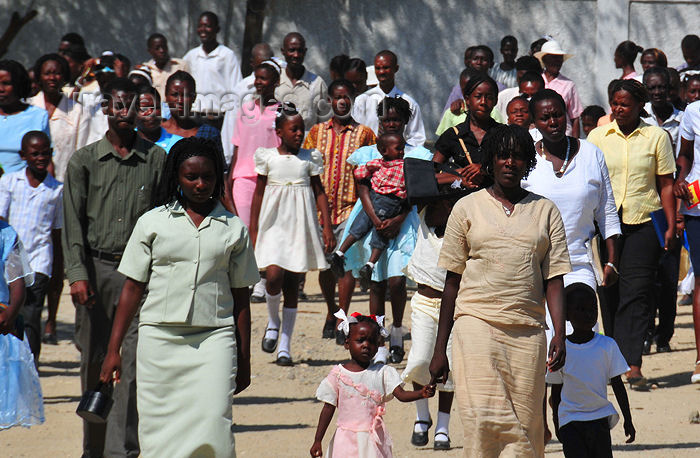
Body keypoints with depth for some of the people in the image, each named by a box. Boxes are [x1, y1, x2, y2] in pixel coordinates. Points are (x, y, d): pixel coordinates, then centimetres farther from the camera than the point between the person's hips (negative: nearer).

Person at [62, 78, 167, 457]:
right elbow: (73, 221, 2)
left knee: (135, 362, -10)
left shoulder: (155, 159, 5)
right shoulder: (84, 161, 6)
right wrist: (77, 274, -8)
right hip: (96, 268, 1)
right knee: (93, 362, 7)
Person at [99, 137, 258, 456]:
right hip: (159, 337, 1)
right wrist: (113, 350, 5)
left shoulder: (233, 229, 9)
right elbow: (132, 288, 9)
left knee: (213, 424, -15)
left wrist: (244, 359, 12)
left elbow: (240, 298, 13)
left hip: (215, 338, 0)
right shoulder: (153, 223, 7)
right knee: (159, 427, 0)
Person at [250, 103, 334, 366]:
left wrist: (328, 228, 2)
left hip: (301, 225, 1)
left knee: (292, 283, 3)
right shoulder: (267, 157, 3)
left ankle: (284, 347, 8)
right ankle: (273, 322, 12)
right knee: (274, 276, -19)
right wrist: (253, 230, 7)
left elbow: (319, 193, 8)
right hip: (274, 223, -1)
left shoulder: (310, 159, 5)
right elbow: (258, 193, 8)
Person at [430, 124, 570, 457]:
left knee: (525, 425, -3)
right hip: (476, 321, -1)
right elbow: (452, 281, 10)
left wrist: (559, 333, -7)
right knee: (482, 417, -17)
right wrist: (440, 349, 7)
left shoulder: (545, 211, 13)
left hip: (527, 330, 1)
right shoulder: (467, 208, 10)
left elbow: (554, 278, 8)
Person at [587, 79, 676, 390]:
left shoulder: (656, 137, 5)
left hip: (643, 224, -2)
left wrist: (671, 226, 1)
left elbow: (666, 185, 7)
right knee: (609, 293, 1)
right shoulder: (598, 136, 8)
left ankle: (632, 365, -15)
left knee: (636, 294, -9)